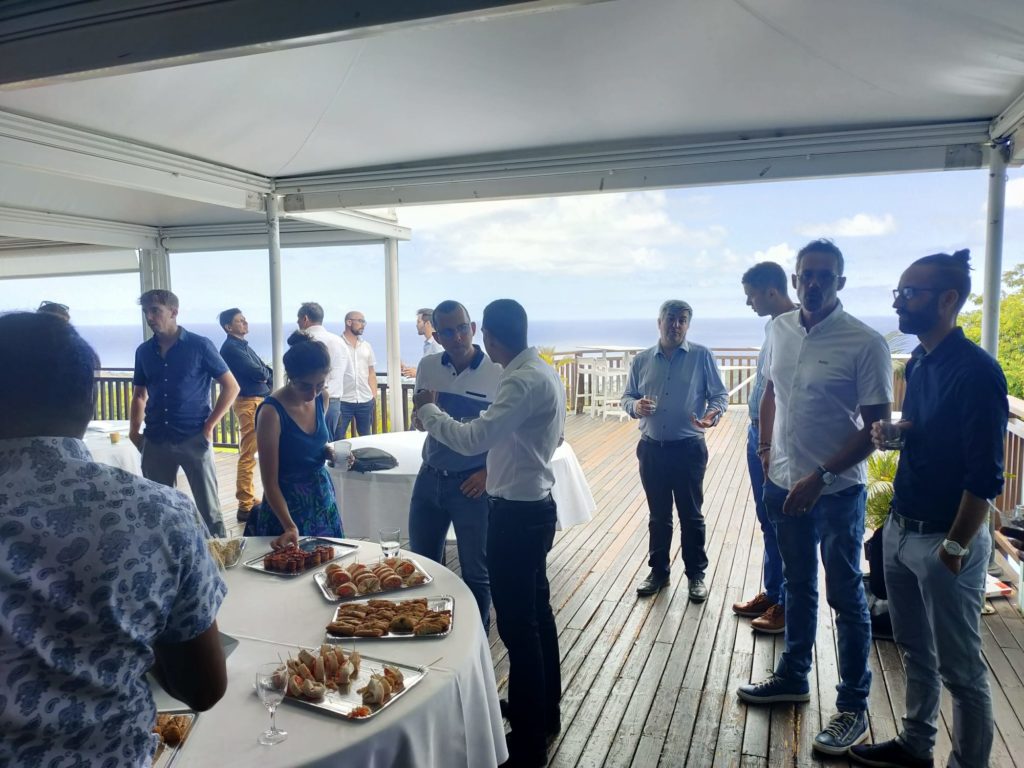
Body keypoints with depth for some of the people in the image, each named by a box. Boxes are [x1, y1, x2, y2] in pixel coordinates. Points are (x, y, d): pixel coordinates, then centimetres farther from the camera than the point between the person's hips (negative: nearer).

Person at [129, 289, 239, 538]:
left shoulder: (199, 345, -5)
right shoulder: (144, 351, 8)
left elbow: (231, 387, -3)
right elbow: (139, 394, 19)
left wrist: (209, 426, -7)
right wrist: (135, 430, 5)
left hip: (194, 439, -4)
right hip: (155, 441, 4)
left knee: (208, 507, 1)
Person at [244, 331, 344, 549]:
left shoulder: (321, 398, -4)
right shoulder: (272, 412, -22)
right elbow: (270, 482, -19)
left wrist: (329, 451, -6)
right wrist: (290, 527, -27)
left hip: (323, 496, 6)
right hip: (287, 502, -6)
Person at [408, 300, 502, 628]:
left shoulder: (498, 373, -13)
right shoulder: (428, 367, 1)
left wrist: (488, 472, -13)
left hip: (472, 483, -4)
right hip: (430, 477, 5)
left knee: (475, 572, 10)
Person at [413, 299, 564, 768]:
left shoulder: (524, 381, -23)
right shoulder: (541, 371, 8)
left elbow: (472, 439, -28)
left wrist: (427, 411, -14)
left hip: (517, 514, -10)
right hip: (534, 506, 10)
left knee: (516, 624, 1)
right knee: (536, 612, 20)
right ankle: (544, 711, 38)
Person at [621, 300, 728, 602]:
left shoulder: (701, 356, -3)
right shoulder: (641, 360, 5)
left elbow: (720, 394, -1)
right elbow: (627, 396, 11)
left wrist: (712, 415, -23)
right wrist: (635, 406, -12)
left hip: (689, 449, -2)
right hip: (651, 449, 3)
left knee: (691, 515, 8)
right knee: (658, 515, 14)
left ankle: (696, 574, 24)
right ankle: (658, 571, 29)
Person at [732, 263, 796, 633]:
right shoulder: (775, 325, 11)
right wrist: (758, 432, 17)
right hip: (759, 433, 9)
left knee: (782, 524, 4)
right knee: (768, 520, 18)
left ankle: (787, 605, 18)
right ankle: (771, 593, 32)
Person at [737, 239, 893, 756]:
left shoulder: (865, 344, -15)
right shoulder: (779, 330, 1)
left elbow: (876, 427, -15)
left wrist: (820, 476, -19)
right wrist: (767, 450, 9)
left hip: (837, 492, -5)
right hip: (784, 483, 5)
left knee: (846, 600, 9)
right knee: (797, 587, 21)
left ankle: (854, 707, 26)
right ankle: (792, 678, 39)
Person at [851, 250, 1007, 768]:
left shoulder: (975, 371, -18)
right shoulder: (918, 363, 8)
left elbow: (985, 476, -19)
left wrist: (955, 547, -17)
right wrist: (892, 434, 5)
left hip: (944, 538, -8)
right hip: (900, 530, 8)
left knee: (960, 669, 8)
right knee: (915, 652, 21)